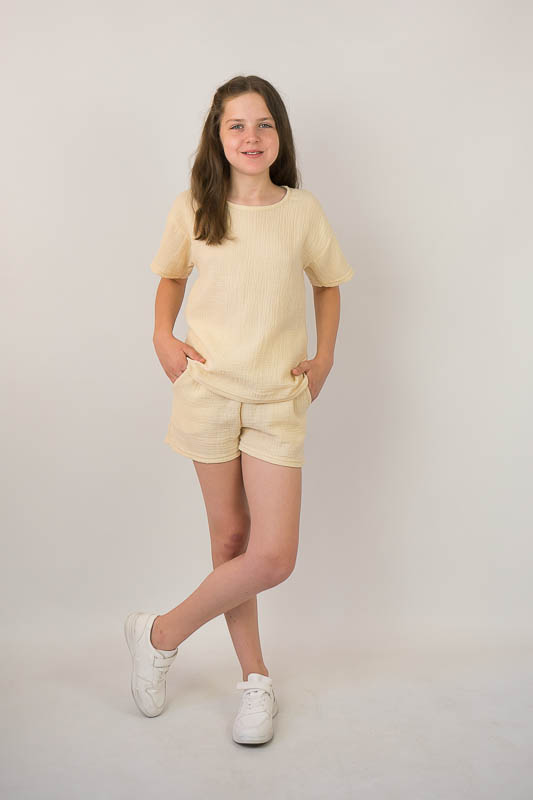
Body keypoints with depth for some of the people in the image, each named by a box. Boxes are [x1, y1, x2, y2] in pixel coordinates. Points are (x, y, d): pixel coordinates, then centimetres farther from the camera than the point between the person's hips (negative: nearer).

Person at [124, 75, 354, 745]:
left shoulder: (303, 211, 2)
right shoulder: (192, 209, 2)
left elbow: (328, 284, 16)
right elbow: (171, 275, 19)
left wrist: (324, 357, 5)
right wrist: (162, 337, 4)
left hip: (278, 396, 0)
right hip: (208, 388, 0)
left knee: (274, 556, -7)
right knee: (230, 537, 8)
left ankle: (162, 634, 16)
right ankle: (255, 678, 26)